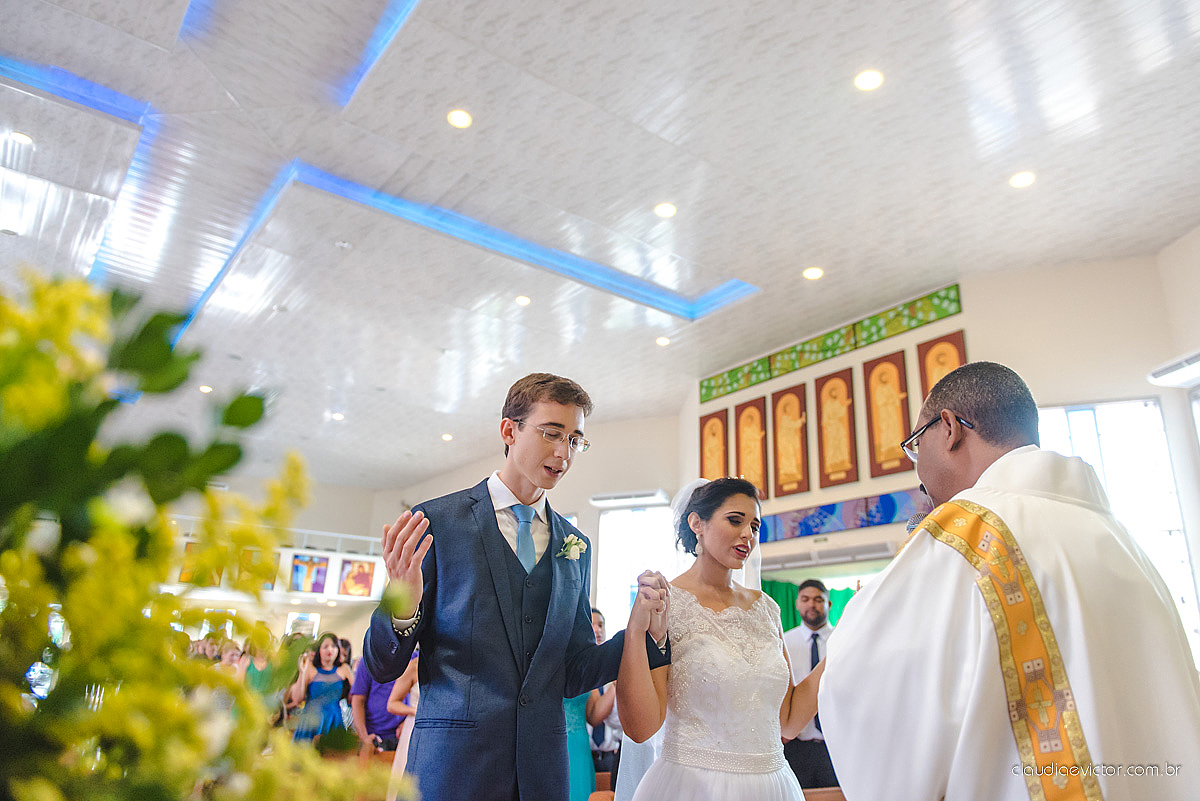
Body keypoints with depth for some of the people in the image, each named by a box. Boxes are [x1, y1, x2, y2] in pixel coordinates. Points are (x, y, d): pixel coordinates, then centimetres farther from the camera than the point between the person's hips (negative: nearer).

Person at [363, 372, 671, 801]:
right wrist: (401, 610, -26)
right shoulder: (435, 522, -6)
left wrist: (647, 631, -6)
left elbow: (571, 675, 9)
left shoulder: (576, 547, 7)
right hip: (452, 764, -3)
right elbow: (382, 667, -5)